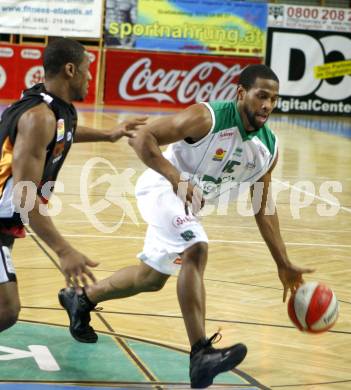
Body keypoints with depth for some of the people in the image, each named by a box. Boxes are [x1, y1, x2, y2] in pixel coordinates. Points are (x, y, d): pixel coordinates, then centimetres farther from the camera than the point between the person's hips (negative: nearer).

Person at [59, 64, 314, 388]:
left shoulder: (269, 147, -5)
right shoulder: (208, 118, -25)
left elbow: (264, 209, 6)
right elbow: (142, 137, -26)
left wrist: (284, 265, 4)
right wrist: (176, 177, -39)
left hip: (188, 202, 9)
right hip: (162, 188, -9)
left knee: (153, 277, 20)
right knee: (196, 250, -31)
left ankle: (81, 300, 44)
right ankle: (201, 355, -37)